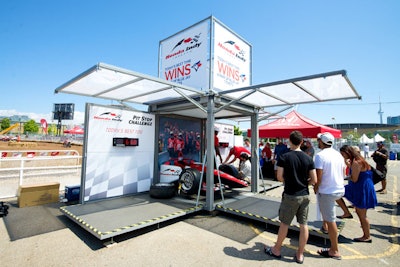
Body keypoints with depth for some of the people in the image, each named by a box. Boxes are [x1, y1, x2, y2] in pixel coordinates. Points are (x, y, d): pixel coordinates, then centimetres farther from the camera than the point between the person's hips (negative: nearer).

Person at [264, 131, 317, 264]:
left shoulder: (284, 157, -13)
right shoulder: (308, 158, -3)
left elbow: (280, 177, -13)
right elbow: (314, 180, -2)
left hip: (290, 195, -3)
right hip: (305, 195, 4)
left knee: (284, 223, 10)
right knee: (303, 224, 12)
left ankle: (276, 250, 27)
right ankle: (300, 255, 26)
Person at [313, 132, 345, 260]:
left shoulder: (320, 155, -18)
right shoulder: (338, 154, 6)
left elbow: (318, 177, -21)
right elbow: (343, 173, 14)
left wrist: (315, 188, -4)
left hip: (327, 191, -9)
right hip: (340, 190, 9)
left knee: (331, 220, 1)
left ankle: (334, 251, 13)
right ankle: (325, 225, 44)